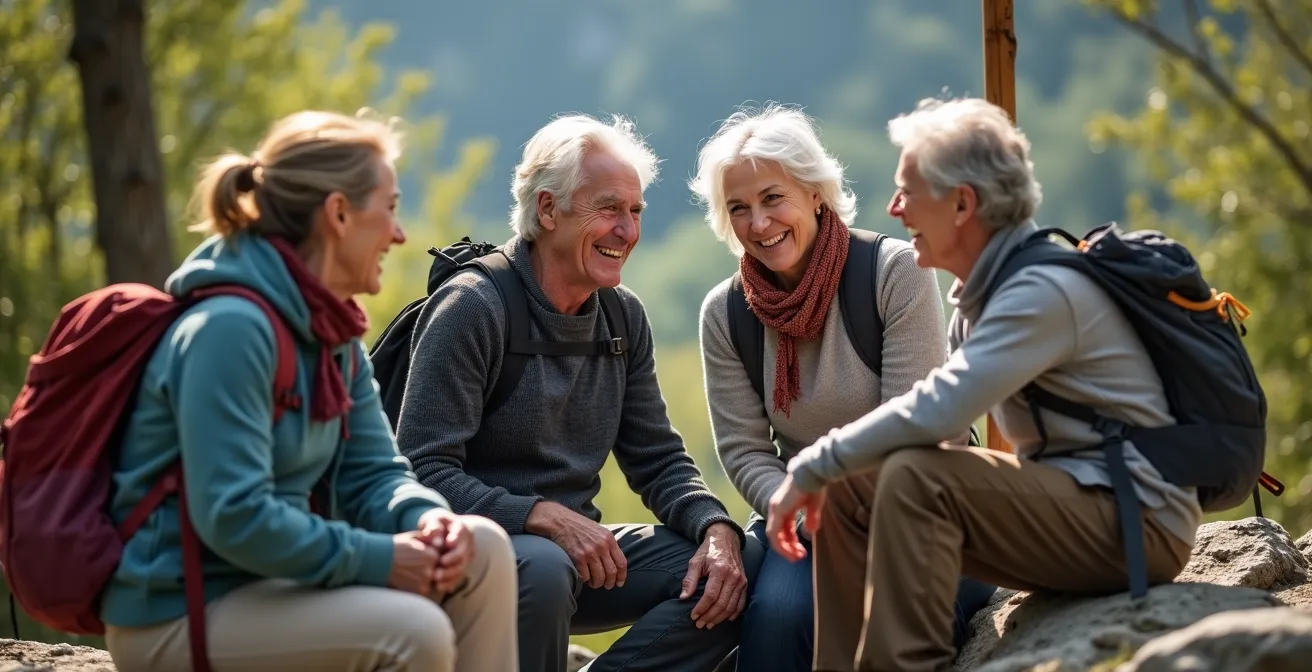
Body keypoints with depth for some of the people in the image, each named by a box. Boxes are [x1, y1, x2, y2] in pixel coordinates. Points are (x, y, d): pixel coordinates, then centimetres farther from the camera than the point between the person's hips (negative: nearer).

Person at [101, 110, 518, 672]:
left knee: (482, 549, -4)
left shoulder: (332, 332, 8)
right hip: (179, 612, -9)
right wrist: (375, 560, -23)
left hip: (269, 579, 9)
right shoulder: (229, 328, -22)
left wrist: (428, 520, -13)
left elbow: (371, 474, 10)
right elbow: (232, 518, -28)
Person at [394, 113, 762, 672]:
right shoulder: (472, 306, -14)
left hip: (576, 546, 7)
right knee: (543, 567, -39)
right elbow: (424, 471, -20)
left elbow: (658, 459, 11)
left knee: (734, 570, -10)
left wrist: (717, 529, -10)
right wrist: (544, 518, -32)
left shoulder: (623, 316, 9)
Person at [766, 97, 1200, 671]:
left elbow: (933, 413, -30)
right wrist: (824, 474, -4)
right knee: (848, 489, 5)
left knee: (915, 478, -28)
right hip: (1072, 502, 10)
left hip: (1137, 522, -10)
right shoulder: (983, 291, 10)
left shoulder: (1043, 292, -21)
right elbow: (941, 411, 11)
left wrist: (810, 470, -19)